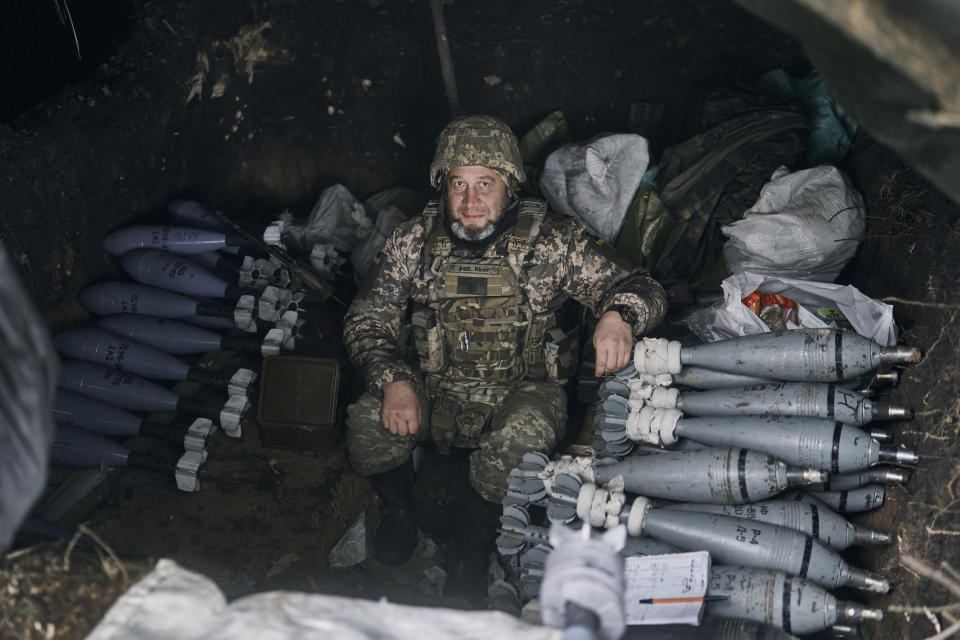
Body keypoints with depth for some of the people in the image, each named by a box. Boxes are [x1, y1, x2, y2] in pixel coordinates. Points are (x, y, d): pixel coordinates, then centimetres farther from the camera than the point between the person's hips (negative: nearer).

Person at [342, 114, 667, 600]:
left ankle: (473, 546, -6)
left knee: (522, 438, -36)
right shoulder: (413, 242, -3)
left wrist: (618, 315, -36)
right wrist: (393, 380, -18)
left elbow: (637, 286, -10)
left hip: (522, 391, -2)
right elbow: (367, 318, 1)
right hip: (435, 390, 2)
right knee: (368, 425, -25)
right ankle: (398, 504, 11)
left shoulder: (552, 242, -10)